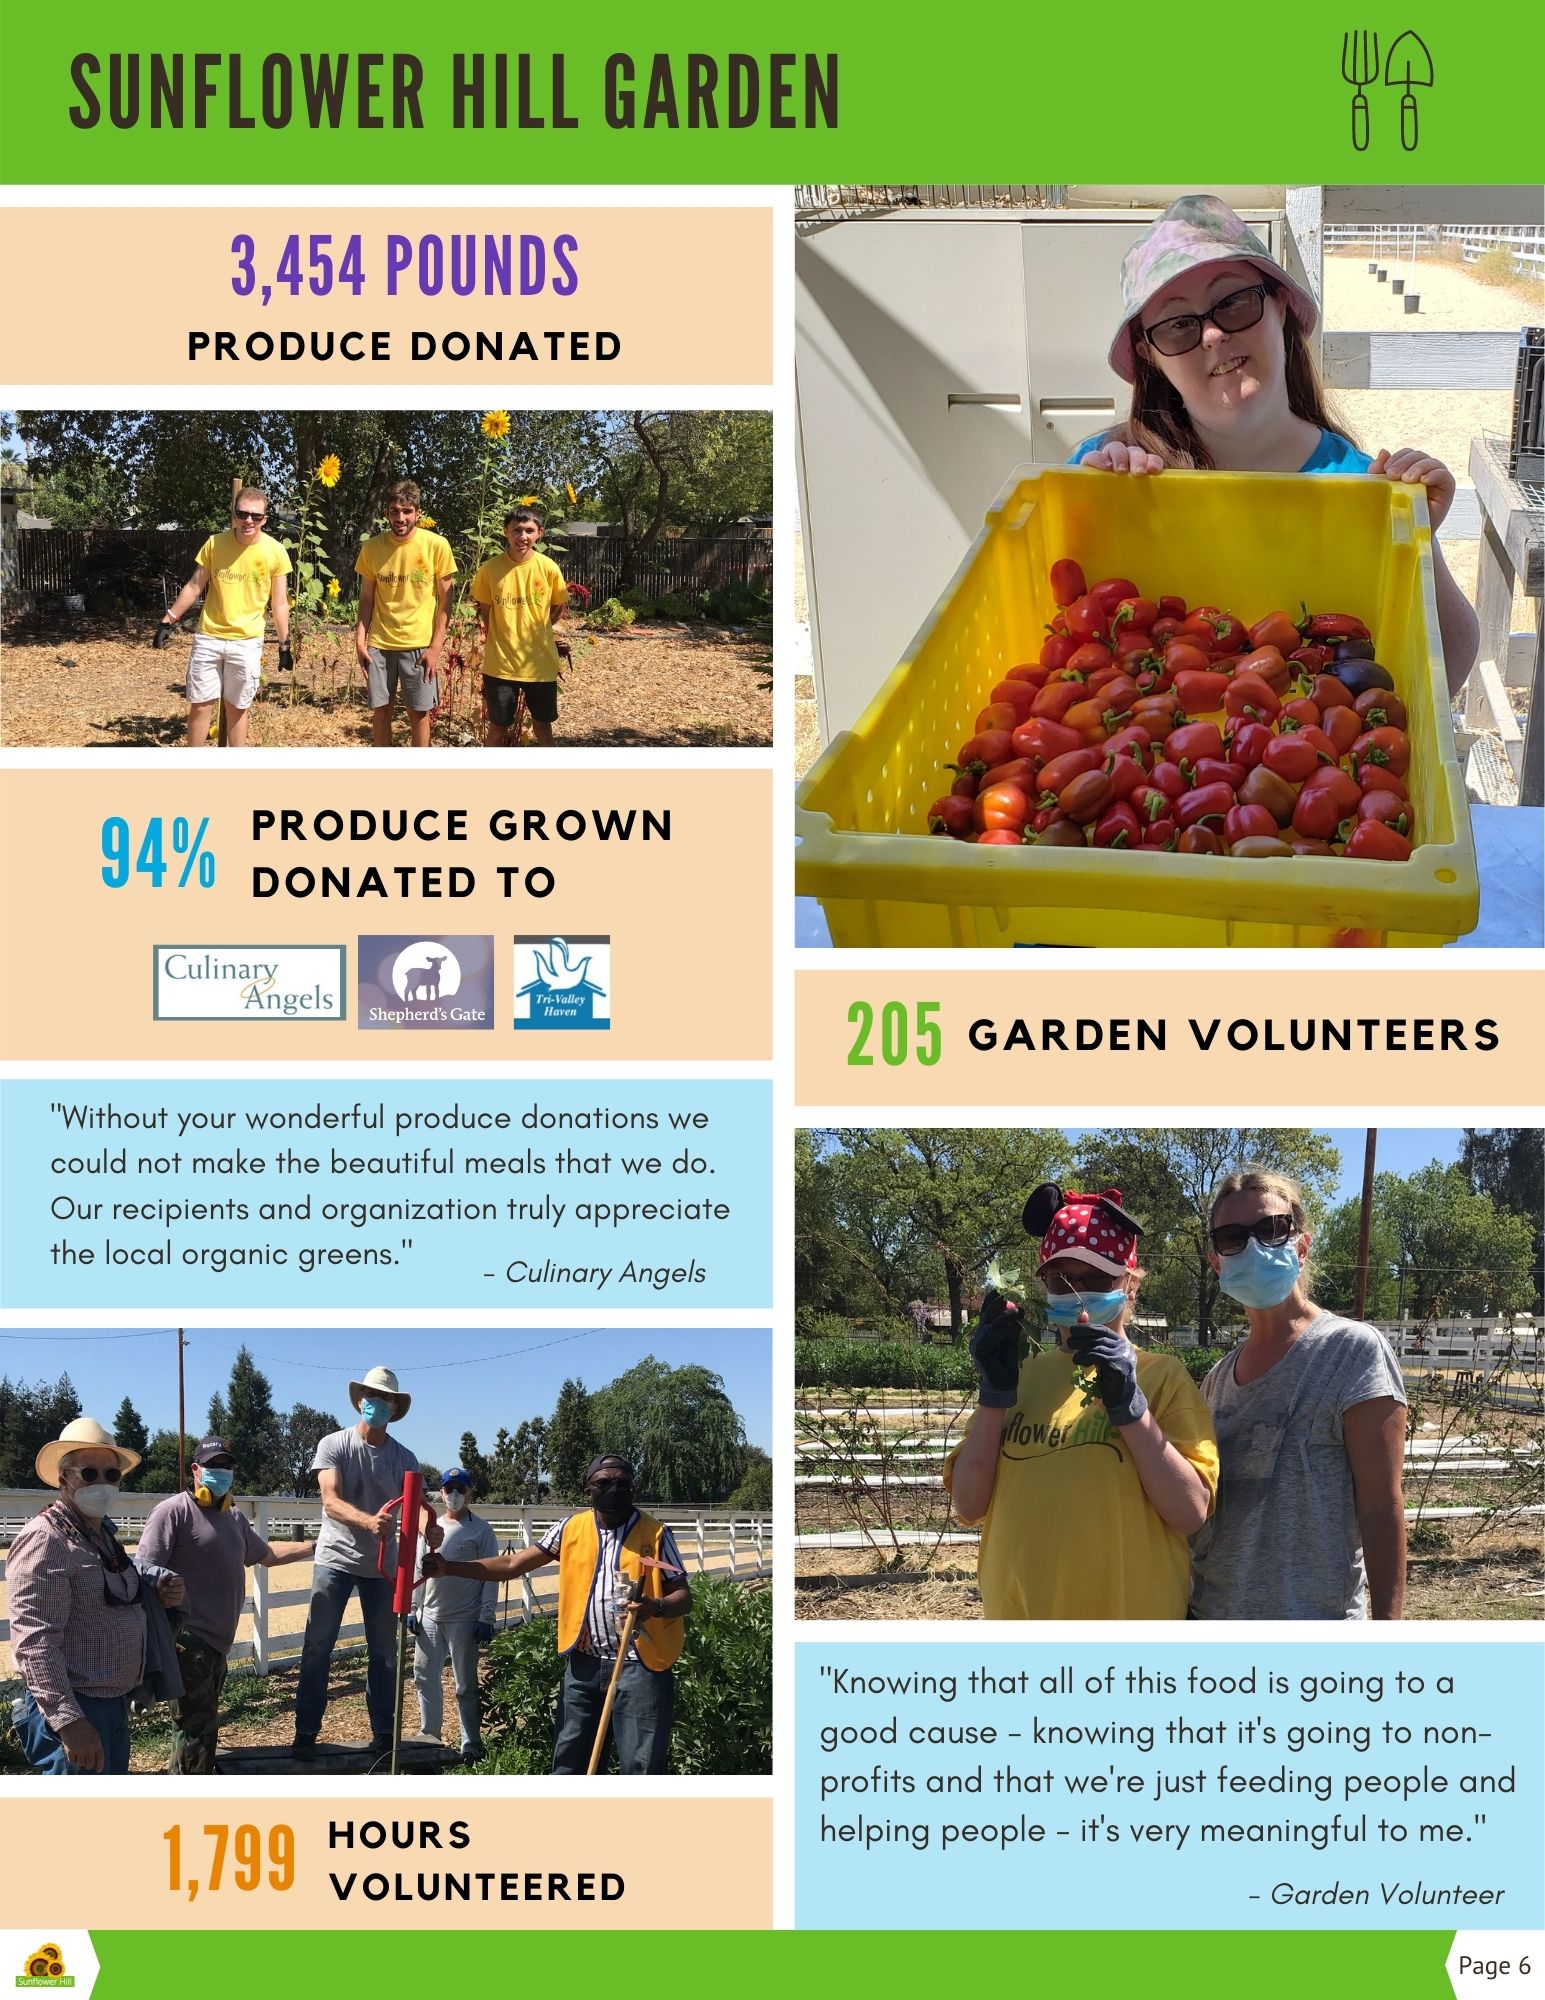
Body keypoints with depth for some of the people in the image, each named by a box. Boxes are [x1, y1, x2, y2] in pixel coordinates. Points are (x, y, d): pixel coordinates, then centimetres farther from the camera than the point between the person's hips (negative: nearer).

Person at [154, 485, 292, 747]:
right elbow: (194, 587, 4)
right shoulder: (215, 543, -5)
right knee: (200, 705, 2)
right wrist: (169, 621, 3)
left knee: (237, 708, 8)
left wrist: (284, 644, 1)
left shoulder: (275, 552, -6)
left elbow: (279, 603, 1)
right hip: (208, 638, 1)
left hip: (247, 642, -1)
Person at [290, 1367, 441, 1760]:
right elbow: (331, 1502, -21)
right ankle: (305, 1733, 1)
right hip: (335, 1559, -3)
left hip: (382, 1565, 3)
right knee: (317, 1646, -4)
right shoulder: (334, 1445, -8)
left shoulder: (403, 1458, 2)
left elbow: (416, 1502, -13)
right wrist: (369, 1521, -41)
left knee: (384, 1652, 7)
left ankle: (383, 1734, 15)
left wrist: (428, 1527, -38)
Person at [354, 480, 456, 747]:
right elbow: (366, 598, 9)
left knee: (419, 712, 3)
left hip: (419, 645, -2)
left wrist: (435, 647, -9)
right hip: (379, 644, 2)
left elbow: (444, 600, -3)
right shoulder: (372, 547, 0)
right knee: (380, 709, 7)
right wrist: (360, 640, -1)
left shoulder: (437, 545, -7)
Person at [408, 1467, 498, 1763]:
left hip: (464, 1621, -6)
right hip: (430, 1618, 6)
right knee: (425, 1677, 10)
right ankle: (429, 1736, 23)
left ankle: (471, 1745, 4)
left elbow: (490, 1576, -7)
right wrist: (413, 1610, 11)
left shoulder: (481, 1530, -4)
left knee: (466, 1685, -2)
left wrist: (486, 1617, -13)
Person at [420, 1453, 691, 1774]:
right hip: (584, 1662, 4)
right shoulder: (571, 1529, 4)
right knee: (567, 1761, 11)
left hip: (639, 1664, -4)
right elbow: (512, 1564, 5)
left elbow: (684, 1597, -4)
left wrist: (655, 1607, -28)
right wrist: (449, 1568, -4)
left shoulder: (655, 1534, -4)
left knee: (641, 1767, -1)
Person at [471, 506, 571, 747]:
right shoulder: (490, 569, -7)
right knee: (498, 726, 7)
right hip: (501, 663, -1)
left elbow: (559, 608, 8)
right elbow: (483, 610, 7)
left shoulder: (549, 568, -6)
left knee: (542, 724, 13)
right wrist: (484, 628, -5)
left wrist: (536, 630, 2)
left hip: (540, 662, 1)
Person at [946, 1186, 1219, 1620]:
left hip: (1129, 1612, -3)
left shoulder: (1161, 1376, -6)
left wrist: (1128, 1402, -22)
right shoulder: (1021, 1374, 4)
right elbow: (969, 1507, -3)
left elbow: (1192, 1514, -15)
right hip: (1016, 1610, 3)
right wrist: (995, 1392, -13)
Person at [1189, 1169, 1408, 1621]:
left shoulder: (1353, 1350, -8)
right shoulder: (1219, 1378, 10)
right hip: (1209, 1611, 6)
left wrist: (1386, 1623, -17)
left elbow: (1381, 1506, -13)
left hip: (1314, 1617, -6)